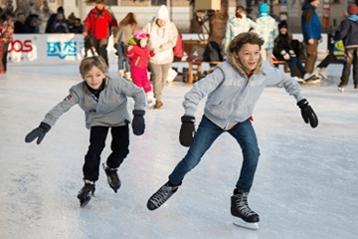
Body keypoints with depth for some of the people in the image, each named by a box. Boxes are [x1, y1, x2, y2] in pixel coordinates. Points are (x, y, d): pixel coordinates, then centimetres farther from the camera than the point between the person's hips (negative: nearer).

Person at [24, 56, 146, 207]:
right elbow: (61, 107, -30)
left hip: (119, 118, 0)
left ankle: (111, 168, 27)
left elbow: (138, 93, -26)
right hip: (97, 121, 0)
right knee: (94, 149, -15)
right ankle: (89, 183, 5)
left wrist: (138, 114, -37)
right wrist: (44, 126, -37)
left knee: (121, 150, -8)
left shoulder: (116, 84, -35)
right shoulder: (79, 91, -30)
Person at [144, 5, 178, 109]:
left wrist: (160, 48, -24)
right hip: (154, 57, -2)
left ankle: (157, 95, 35)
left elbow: (172, 41, -14)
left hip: (166, 56, 2)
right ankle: (158, 99, -9)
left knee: (163, 78, 13)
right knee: (157, 76, -13)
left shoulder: (171, 26, -10)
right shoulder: (150, 26, -12)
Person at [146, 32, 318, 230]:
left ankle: (239, 201, -3)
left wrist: (303, 103, -9)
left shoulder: (265, 70, -22)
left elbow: (287, 81, -3)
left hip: (240, 120, 2)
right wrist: (188, 121, -49)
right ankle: (172, 185, 33)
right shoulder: (225, 71, -35)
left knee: (252, 154, -22)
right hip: (213, 119, -2)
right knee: (191, 160, 0)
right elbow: (196, 92, -38)